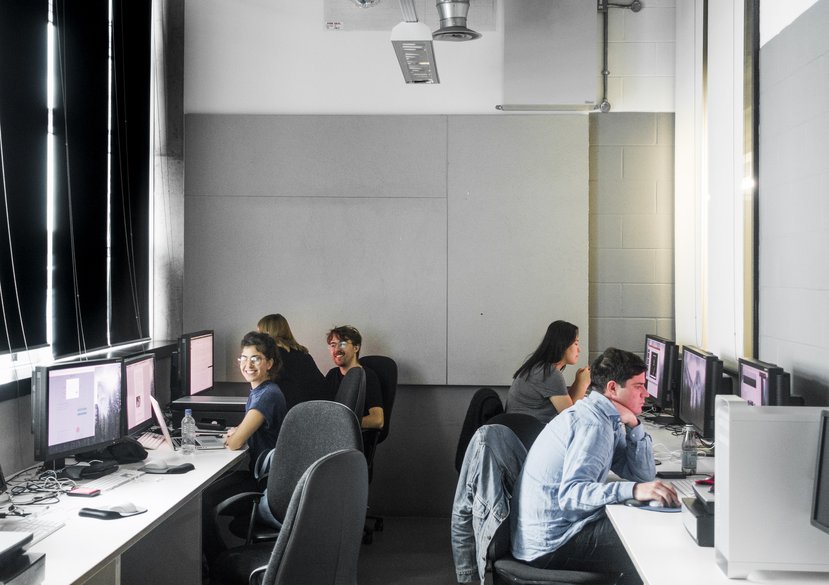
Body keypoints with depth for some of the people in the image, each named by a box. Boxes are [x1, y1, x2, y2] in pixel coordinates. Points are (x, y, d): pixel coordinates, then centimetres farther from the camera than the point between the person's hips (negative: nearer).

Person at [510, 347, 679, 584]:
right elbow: (570, 493, -32)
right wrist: (633, 490, -42)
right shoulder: (593, 425, -19)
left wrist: (633, 426, -4)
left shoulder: (603, 417, 12)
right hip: (550, 545, -10)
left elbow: (643, 475, 10)